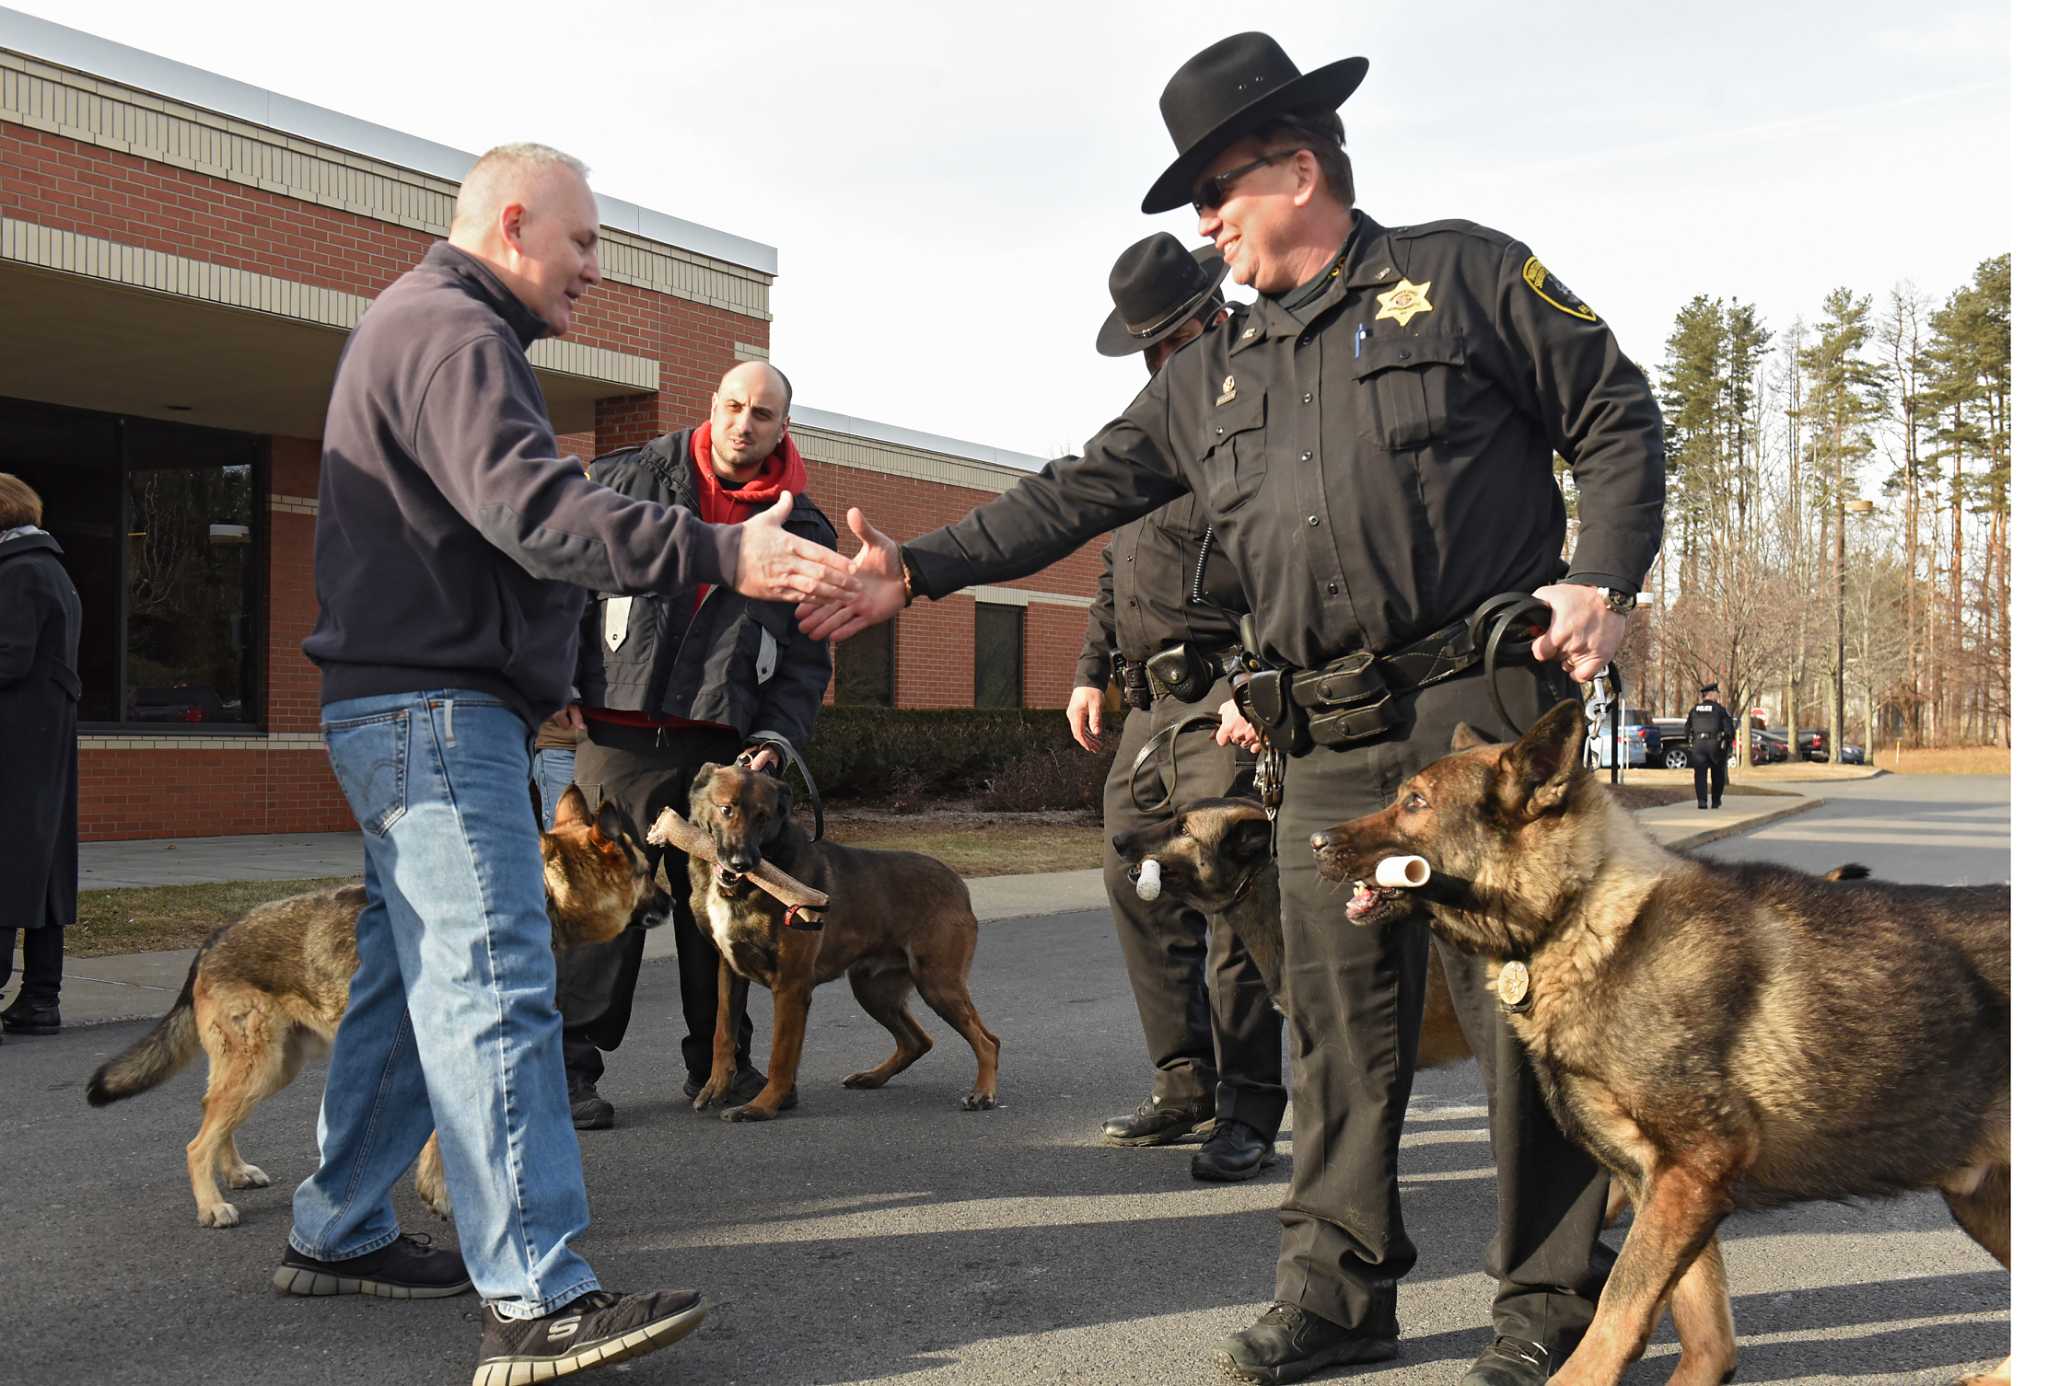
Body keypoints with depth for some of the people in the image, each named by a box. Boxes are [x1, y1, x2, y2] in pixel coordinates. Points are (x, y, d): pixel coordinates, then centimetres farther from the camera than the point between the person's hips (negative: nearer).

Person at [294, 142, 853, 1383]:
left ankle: (340, 1233, 25)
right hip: (437, 704, -11)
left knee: (414, 976, 15)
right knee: (495, 989, -15)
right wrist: (720, 554, -37)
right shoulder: (451, 332, -13)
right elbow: (533, 507, -29)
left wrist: (545, 682, 19)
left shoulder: (421, 324, 23)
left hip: (414, 703, 11)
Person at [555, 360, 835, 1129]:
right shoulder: (633, 479, 3)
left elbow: (807, 658, 10)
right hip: (621, 733, -3)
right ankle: (569, 1064, 4)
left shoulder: (804, 533, 9)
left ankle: (718, 1063, 23)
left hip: (721, 746, 3)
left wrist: (776, 737, -4)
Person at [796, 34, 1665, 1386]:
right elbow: (1077, 493, 17)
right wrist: (919, 568, 10)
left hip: (1483, 709, -5)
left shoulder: (1463, 273, 5)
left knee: (1519, 1000, -2)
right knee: (1339, 1017, 7)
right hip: (1326, 746, 5)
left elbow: (1616, 414, 6)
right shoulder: (1215, 372, 19)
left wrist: (1603, 578, -8)